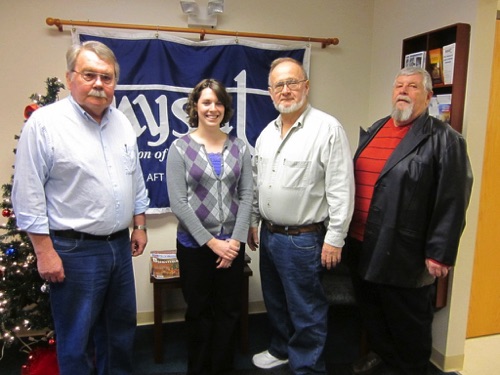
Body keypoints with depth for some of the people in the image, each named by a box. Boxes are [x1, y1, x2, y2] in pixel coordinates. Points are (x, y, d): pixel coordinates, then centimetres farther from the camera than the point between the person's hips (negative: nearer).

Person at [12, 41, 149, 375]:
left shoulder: (122, 122, 7)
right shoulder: (45, 122, -12)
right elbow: (28, 196, -12)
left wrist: (140, 226, 13)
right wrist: (45, 251, -13)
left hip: (120, 246, 6)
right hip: (74, 250, -6)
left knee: (121, 329, 21)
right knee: (77, 338, 10)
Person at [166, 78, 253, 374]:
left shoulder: (240, 147, 3)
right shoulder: (180, 148, -5)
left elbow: (247, 195, 0)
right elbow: (178, 202, -10)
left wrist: (235, 240, -8)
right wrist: (211, 242, -12)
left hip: (232, 243, 2)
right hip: (194, 244, -2)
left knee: (229, 311, 13)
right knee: (199, 312, 14)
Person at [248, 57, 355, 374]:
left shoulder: (328, 128, -14)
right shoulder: (267, 133, 9)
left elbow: (341, 189, -16)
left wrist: (335, 238, -16)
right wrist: (254, 222, 16)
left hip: (303, 239, -7)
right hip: (269, 235, 7)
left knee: (306, 312, 8)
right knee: (275, 302, 23)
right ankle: (281, 349, 46)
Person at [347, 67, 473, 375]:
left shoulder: (443, 139, -11)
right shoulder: (374, 130, 10)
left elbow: (452, 201, -14)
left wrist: (440, 254, -15)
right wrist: (350, 232, 14)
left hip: (405, 254, -6)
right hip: (363, 246, 7)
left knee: (407, 321, 12)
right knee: (371, 311, 23)